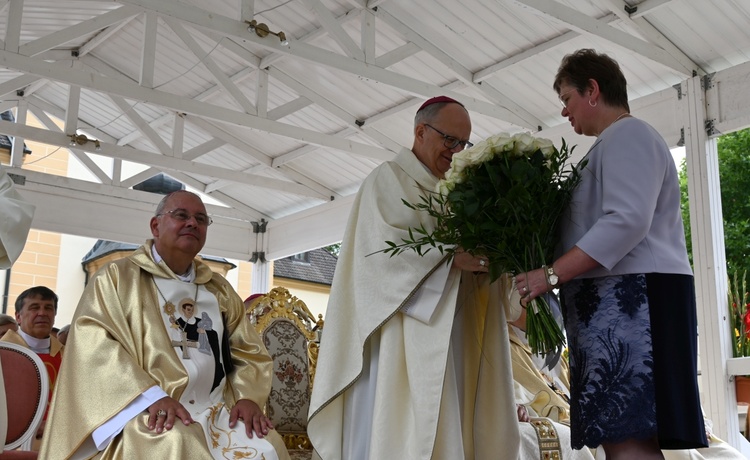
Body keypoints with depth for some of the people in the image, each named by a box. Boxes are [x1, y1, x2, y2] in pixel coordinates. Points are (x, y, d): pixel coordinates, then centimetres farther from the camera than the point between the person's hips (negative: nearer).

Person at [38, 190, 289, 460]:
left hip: (218, 411, 4)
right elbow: (95, 344, -7)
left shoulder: (220, 290, 21)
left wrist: (248, 397, -4)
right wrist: (152, 396, -19)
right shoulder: (117, 277, 7)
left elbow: (249, 351, 17)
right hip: (146, 413, -4)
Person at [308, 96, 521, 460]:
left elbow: (466, 246, 19)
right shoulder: (389, 178, 2)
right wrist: (451, 257, -21)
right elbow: (382, 248, -12)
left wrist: (483, 259, -4)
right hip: (403, 333, -7)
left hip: (450, 335, 7)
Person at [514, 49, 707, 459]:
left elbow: (627, 221, -19)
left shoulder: (627, 135, -4)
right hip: (617, 301, 10)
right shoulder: (615, 142, 27)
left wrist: (552, 274, -20)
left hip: (631, 299, -10)